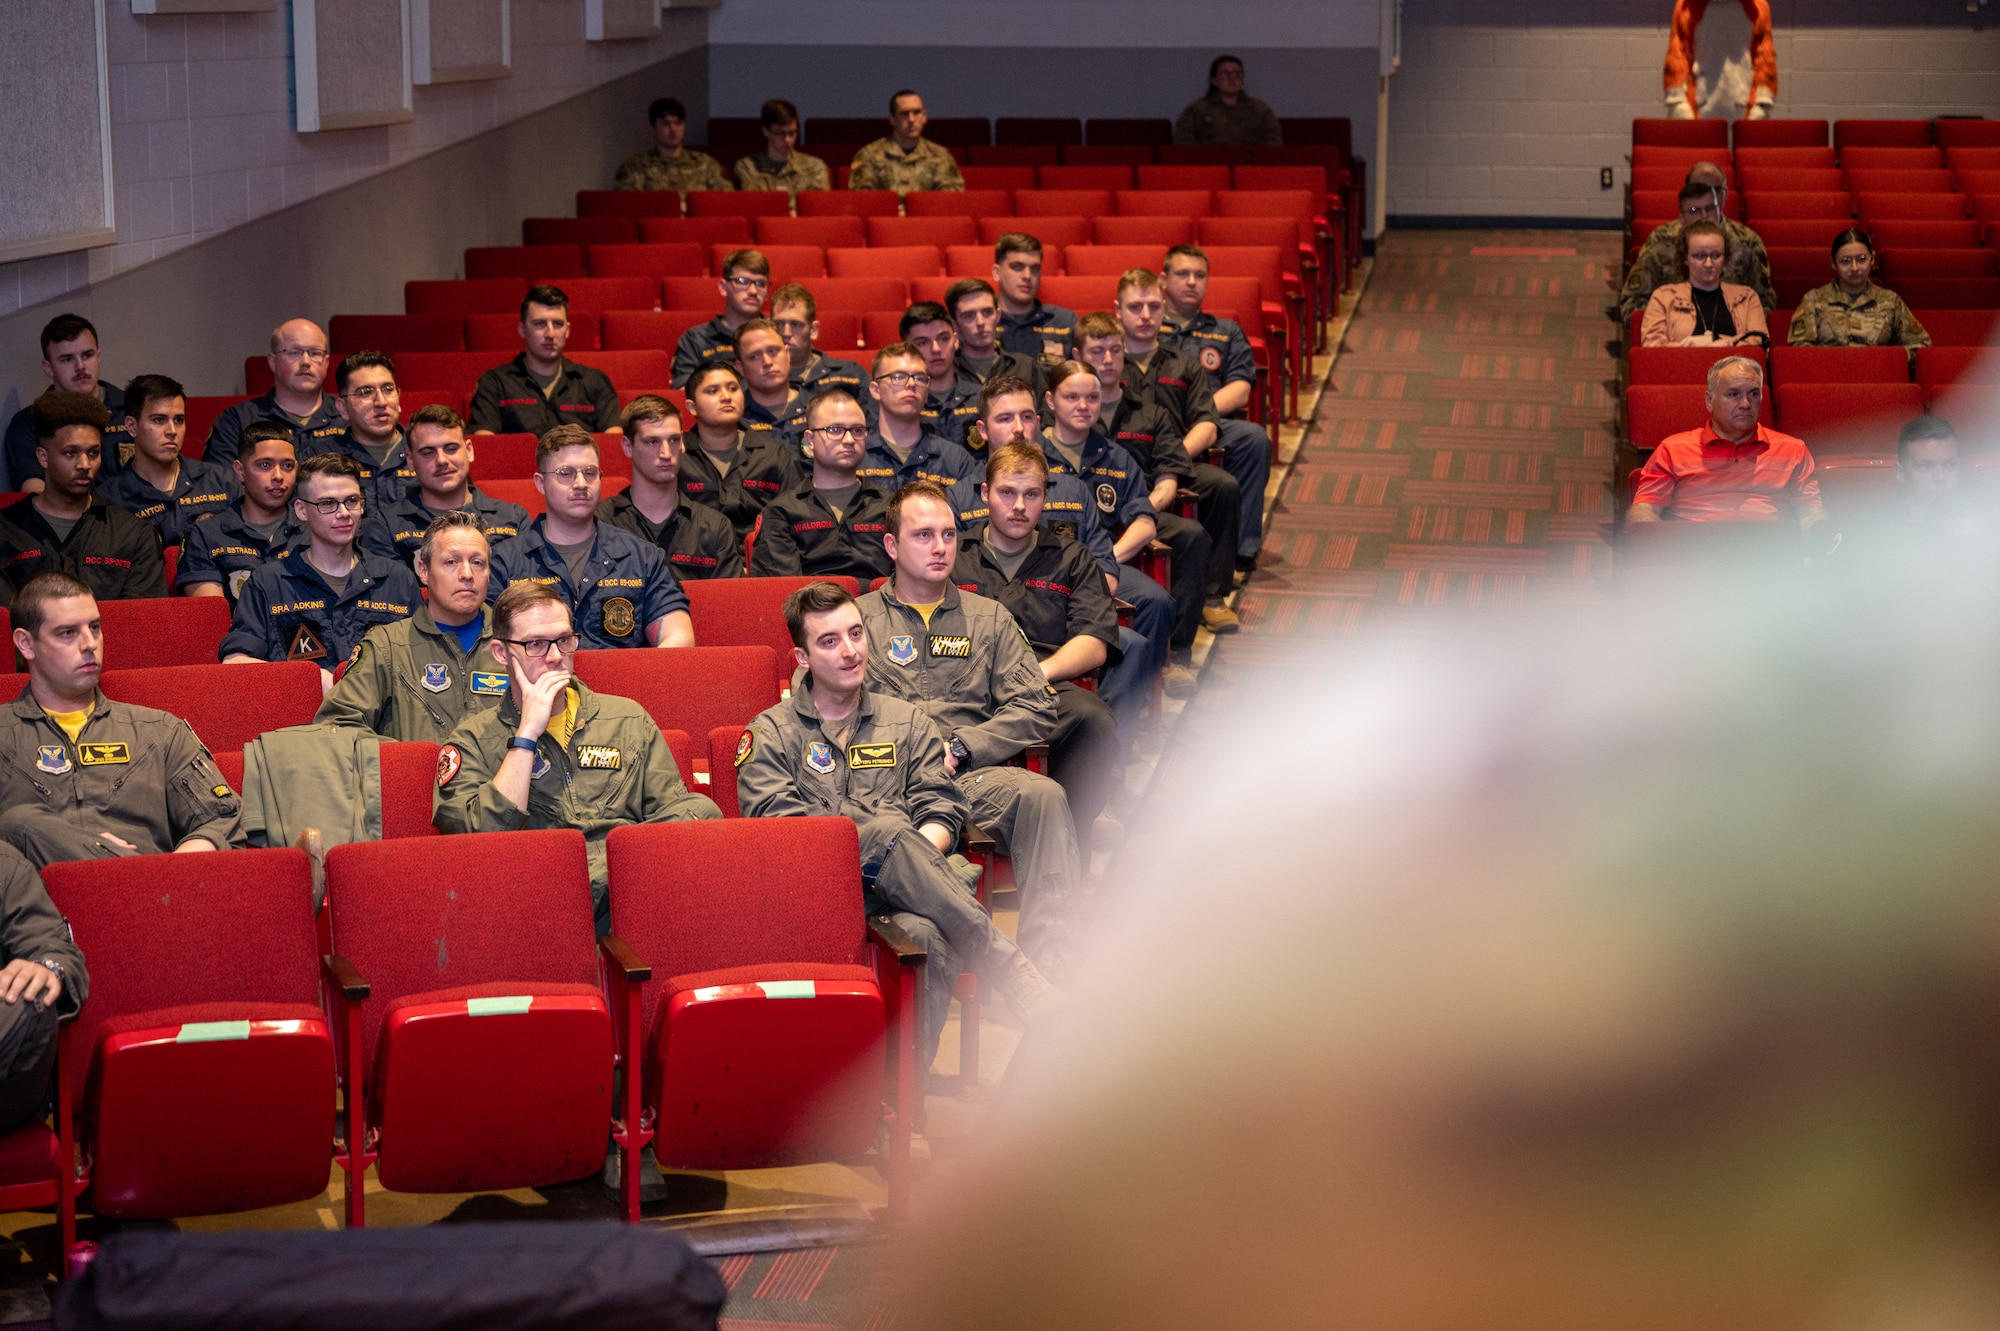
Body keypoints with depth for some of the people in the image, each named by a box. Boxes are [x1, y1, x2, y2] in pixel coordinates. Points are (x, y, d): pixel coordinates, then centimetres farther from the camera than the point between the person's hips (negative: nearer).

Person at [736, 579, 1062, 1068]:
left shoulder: (907, 721, 26)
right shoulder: (772, 732, 18)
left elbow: (942, 810, 14)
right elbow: (775, 824, 1)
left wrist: (913, 861, -11)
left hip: (897, 882, 3)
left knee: (926, 933, -38)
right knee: (889, 832, -38)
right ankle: (1017, 977, -41)